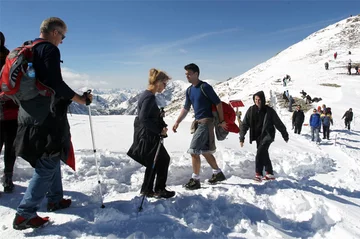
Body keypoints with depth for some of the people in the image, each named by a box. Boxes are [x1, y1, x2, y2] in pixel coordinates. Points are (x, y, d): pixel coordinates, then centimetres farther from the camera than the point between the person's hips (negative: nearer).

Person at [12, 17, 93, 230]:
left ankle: (56, 199, 32)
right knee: (48, 164, -3)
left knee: (51, 158, 21)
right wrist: (81, 99, -15)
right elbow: (55, 83, -23)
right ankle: (25, 214, 0)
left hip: (29, 115, 10)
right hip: (47, 117, -10)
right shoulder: (49, 49, -12)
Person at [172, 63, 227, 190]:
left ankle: (195, 180, 0)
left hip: (206, 122, -8)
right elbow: (186, 108, 17)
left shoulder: (205, 87, -12)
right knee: (205, 151, 16)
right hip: (198, 122, 8)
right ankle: (218, 173, 32)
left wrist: (222, 121, -10)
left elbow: (218, 103, -10)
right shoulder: (189, 90, 11)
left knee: (194, 150, -11)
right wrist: (177, 122, 8)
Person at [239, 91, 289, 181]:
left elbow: (278, 123, 1)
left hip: (268, 135, -4)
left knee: (260, 152, -23)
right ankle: (270, 174, 27)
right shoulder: (251, 110, -3)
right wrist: (242, 137, -10)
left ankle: (258, 174, -17)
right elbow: (245, 124, -2)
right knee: (264, 154, 12)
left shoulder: (269, 110, -9)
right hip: (258, 136, 4)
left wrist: (285, 135, 9)